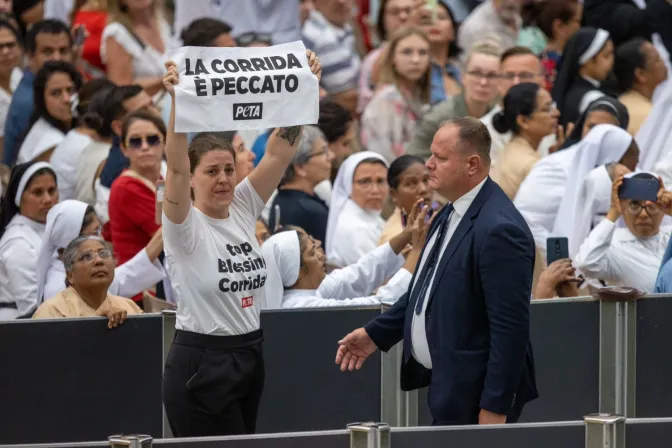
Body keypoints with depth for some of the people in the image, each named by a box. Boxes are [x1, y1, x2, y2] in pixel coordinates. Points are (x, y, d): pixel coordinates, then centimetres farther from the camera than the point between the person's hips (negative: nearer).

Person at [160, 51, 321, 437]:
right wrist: (179, 101, -40)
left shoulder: (243, 210, 6)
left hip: (249, 357, 7)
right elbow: (176, 167, -27)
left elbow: (280, 152, -1)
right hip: (201, 364, -7)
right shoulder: (185, 226, -10)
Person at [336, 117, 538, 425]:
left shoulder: (499, 230, -22)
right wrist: (375, 334, 19)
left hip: (476, 395, -9)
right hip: (447, 385, 9)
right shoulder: (451, 214, 8)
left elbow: (510, 329, -23)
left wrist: (495, 408, -22)